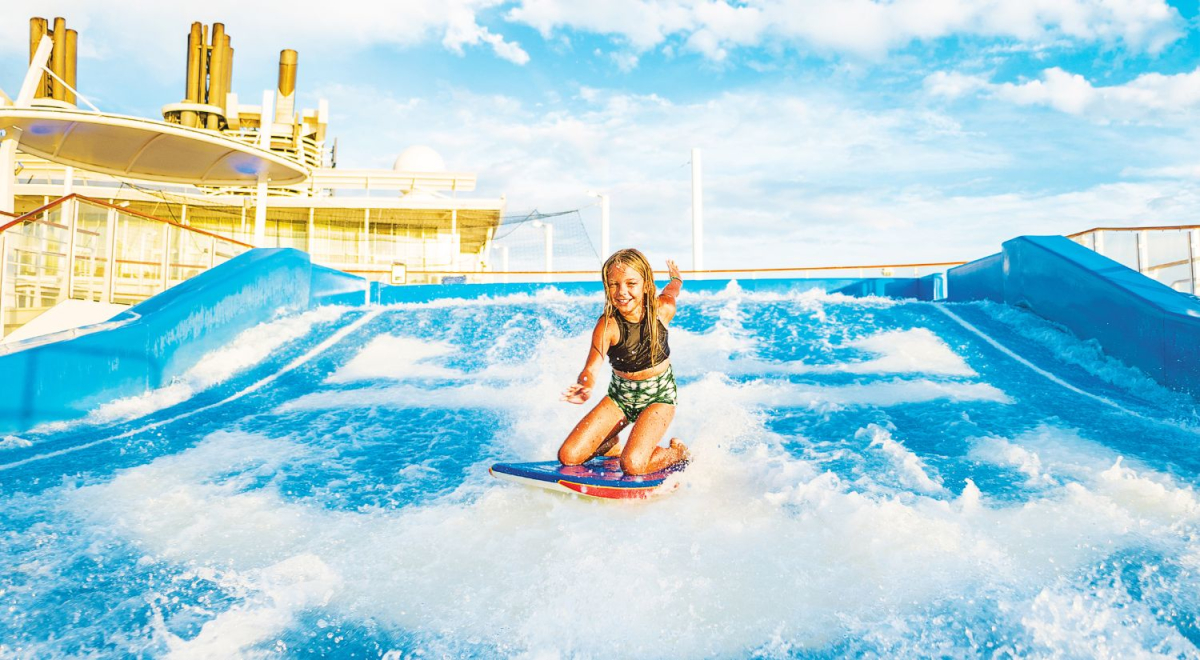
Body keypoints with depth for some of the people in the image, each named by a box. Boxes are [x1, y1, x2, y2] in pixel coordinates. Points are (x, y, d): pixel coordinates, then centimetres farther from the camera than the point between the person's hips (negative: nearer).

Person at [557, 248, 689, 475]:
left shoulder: (663, 309, -19)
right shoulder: (607, 325, -24)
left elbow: (670, 292, 6)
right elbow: (592, 367, -34)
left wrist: (676, 279, 30)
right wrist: (585, 387, -58)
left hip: (659, 396, -2)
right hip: (620, 396, 2)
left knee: (633, 464, -25)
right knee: (568, 456, -7)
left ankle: (677, 453, 7)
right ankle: (610, 446, 24)